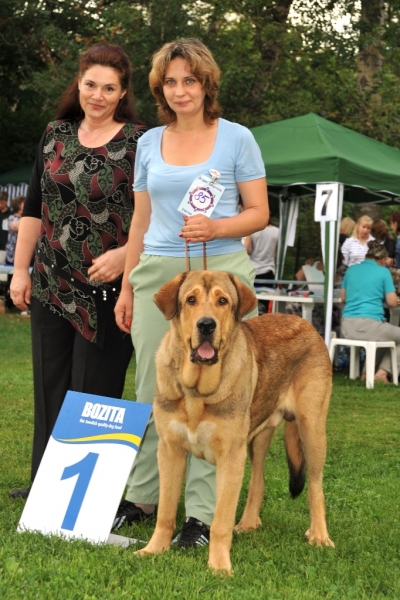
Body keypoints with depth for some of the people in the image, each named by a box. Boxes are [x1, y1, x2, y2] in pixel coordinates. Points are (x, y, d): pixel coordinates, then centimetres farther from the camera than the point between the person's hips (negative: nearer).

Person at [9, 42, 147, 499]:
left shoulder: (139, 143, -4)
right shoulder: (55, 136, 10)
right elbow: (34, 208, 13)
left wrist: (124, 255, -20)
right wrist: (20, 269, 9)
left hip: (107, 288, -5)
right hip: (51, 284, 5)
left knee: (94, 392, -1)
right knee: (49, 387, 8)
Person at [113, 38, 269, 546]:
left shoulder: (236, 138, 2)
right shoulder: (149, 143, 13)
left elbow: (259, 213, 1)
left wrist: (216, 228, -17)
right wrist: (126, 286, 13)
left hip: (219, 271, -4)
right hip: (157, 274, 4)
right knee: (151, 389, 6)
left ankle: (204, 513, 0)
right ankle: (142, 497, 17)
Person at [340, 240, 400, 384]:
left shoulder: (351, 270, 13)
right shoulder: (383, 271, 0)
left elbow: (343, 298, 22)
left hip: (347, 327, 6)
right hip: (369, 325, -6)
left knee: (384, 333, 35)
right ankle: (382, 372, 8)